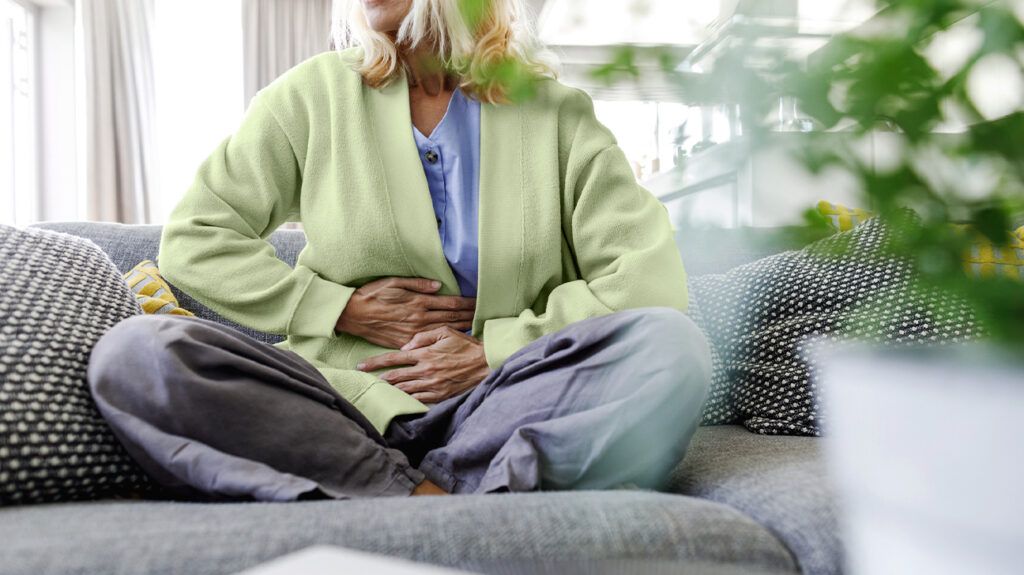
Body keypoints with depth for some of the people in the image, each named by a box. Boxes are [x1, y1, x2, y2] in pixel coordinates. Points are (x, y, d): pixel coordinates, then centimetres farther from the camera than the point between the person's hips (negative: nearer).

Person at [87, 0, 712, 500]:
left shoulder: (556, 113, 5)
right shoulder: (315, 93, 7)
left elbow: (652, 281, -4)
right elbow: (191, 239, 6)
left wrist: (492, 352, -10)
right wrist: (342, 311, -5)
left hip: (503, 402, 0)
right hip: (344, 397, 2)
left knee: (673, 347, -25)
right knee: (133, 353, -20)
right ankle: (420, 496, -24)